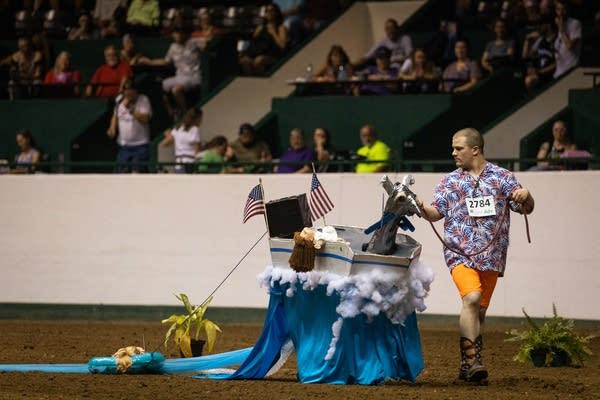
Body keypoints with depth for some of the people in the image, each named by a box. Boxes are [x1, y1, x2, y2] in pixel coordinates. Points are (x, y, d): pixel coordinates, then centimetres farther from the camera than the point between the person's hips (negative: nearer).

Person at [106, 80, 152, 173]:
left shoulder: (143, 100, -9)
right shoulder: (119, 100, 7)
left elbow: (145, 119, -22)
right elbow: (115, 116, 24)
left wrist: (130, 108, -23)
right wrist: (112, 128, 5)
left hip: (139, 145, -6)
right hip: (123, 145, 6)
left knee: (136, 172, -14)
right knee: (121, 172, 3)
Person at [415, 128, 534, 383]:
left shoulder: (502, 177, 6)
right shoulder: (450, 181, 9)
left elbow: (526, 209, 6)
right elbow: (436, 213, 5)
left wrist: (526, 196, -16)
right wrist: (422, 208, -16)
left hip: (491, 256, 2)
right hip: (460, 252, -2)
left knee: (480, 311, 9)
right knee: (471, 298, -24)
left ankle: (466, 367, 22)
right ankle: (472, 362, -27)